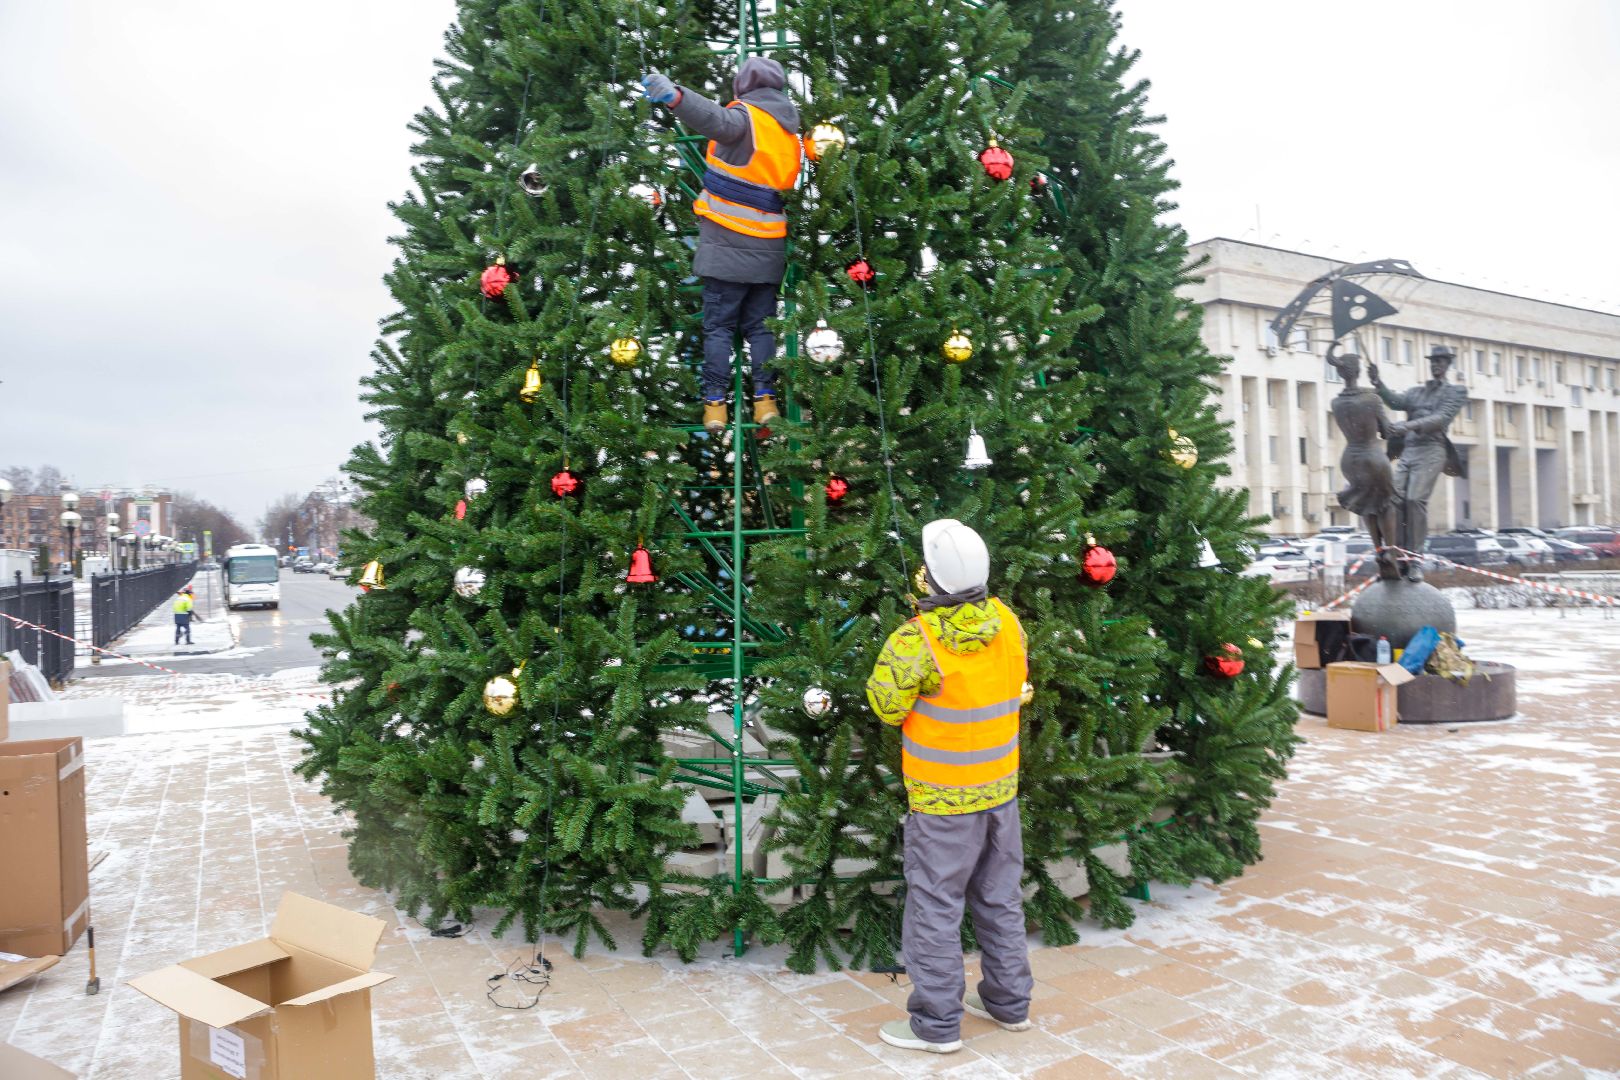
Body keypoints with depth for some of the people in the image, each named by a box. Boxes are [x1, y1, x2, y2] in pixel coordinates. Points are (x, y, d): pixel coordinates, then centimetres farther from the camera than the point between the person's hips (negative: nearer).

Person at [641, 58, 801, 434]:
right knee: (760, 325, 11)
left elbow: (717, 120, -31)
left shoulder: (745, 116, -8)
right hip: (769, 250, 5)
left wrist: (674, 96, -46)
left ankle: (715, 403, -4)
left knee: (718, 325, 0)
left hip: (727, 244, -5)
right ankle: (765, 398, 1)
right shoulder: (793, 132, 14)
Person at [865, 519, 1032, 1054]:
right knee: (1000, 898, 19)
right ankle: (1009, 1001, 34)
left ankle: (937, 1024, 17)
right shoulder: (1008, 622, -6)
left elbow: (886, 705, -12)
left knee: (934, 905, 7)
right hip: (1002, 788, 6)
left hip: (944, 799, -6)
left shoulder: (917, 640, -24)